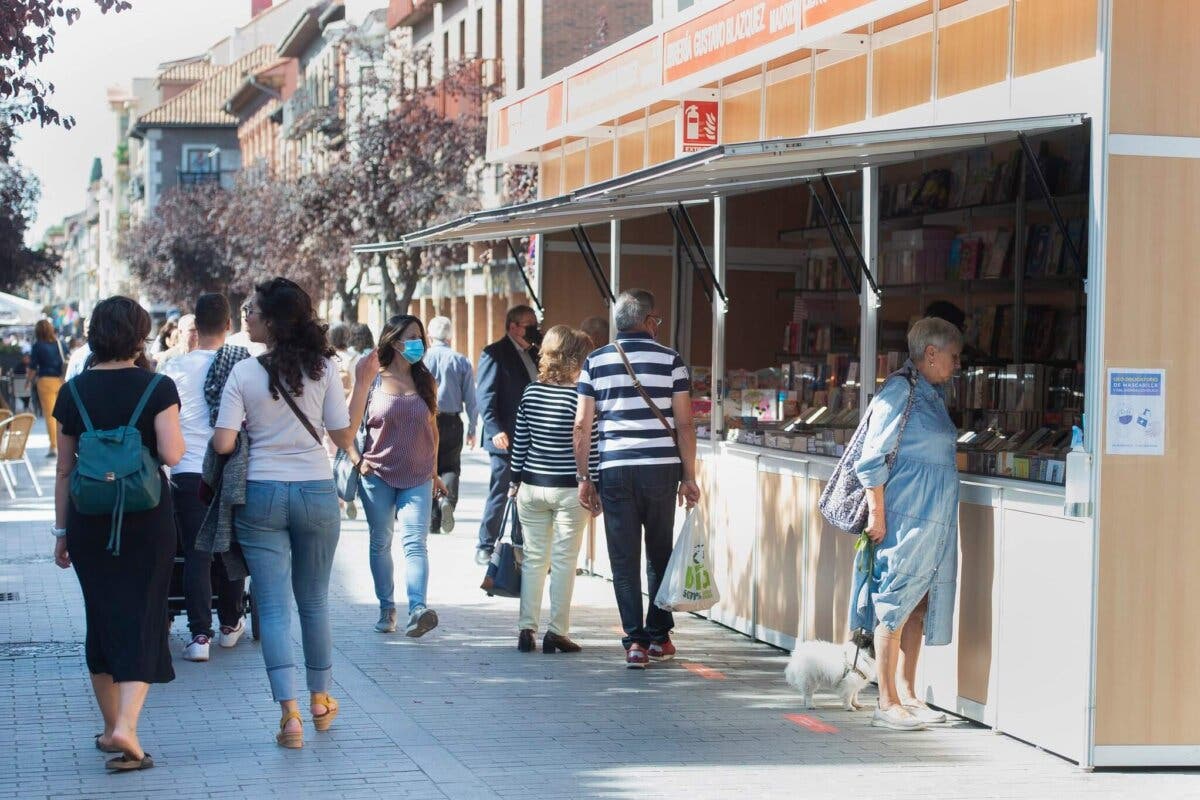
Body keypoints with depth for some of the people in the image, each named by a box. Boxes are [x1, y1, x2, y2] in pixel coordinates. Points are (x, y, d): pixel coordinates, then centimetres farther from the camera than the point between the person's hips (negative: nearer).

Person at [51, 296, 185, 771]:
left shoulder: (74, 392, 2)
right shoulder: (157, 388, -7)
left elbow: (64, 469, 6)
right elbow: (172, 454, -15)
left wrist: (62, 531, 13)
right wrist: (175, 434, 7)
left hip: (88, 522, 3)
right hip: (147, 518, -3)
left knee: (101, 620, 15)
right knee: (141, 620, 0)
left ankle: (111, 726, 25)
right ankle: (126, 727, -16)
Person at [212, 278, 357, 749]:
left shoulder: (244, 373, -8)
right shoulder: (322, 367, -4)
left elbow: (223, 443, -11)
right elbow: (344, 436, -4)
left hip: (262, 495, -2)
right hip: (316, 493, 2)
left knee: (273, 606, 1)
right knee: (314, 601, 17)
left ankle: (290, 712, -7)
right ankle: (320, 701, 30)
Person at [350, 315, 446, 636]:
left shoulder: (425, 381, 10)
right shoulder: (373, 378, 0)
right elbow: (351, 423, -1)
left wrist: (434, 472, 18)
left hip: (417, 477, 1)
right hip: (378, 474, -1)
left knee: (415, 542, -13)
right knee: (381, 544, 8)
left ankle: (418, 609, -28)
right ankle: (386, 609, 18)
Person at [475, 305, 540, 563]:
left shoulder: (533, 354, 15)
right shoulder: (495, 353, -7)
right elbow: (485, 396, -13)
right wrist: (495, 430, -21)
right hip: (507, 439, -7)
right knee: (499, 494, -3)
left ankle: (520, 544, 19)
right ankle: (486, 546, 5)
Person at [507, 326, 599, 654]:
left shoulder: (531, 392, 2)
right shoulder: (579, 396, -12)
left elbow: (520, 441, 7)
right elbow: (589, 448, -10)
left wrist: (516, 481, 17)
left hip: (531, 487, 4)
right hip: (569, 490, -4)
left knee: (534, 558, 11)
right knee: (564, 560, 3)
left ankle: (526, 629, 11)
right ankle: (557, 632, 4)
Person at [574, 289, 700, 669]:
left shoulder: (596, 361, 5)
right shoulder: (669, 359, 1)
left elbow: (582, 425, 2)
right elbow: (684, 424, -1)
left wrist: (583, 478, 8)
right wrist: (689, 477, 6)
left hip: (615, 468, 0)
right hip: (661, 467, 0)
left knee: (624, 558, 4)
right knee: (660, 553, 14)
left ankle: (635, 642, -1)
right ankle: (658, 637, 19)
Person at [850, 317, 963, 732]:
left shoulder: (932, 394, 16)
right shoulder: (899, 391, -11)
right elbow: (873, 459, -14)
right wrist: (877, 514, -17)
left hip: (936, 519, 9)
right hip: (905, 516, -9)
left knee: (918, 605, 11)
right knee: (895, 606, -4)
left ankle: (907, 694, 18)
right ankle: (887, 703, 0)